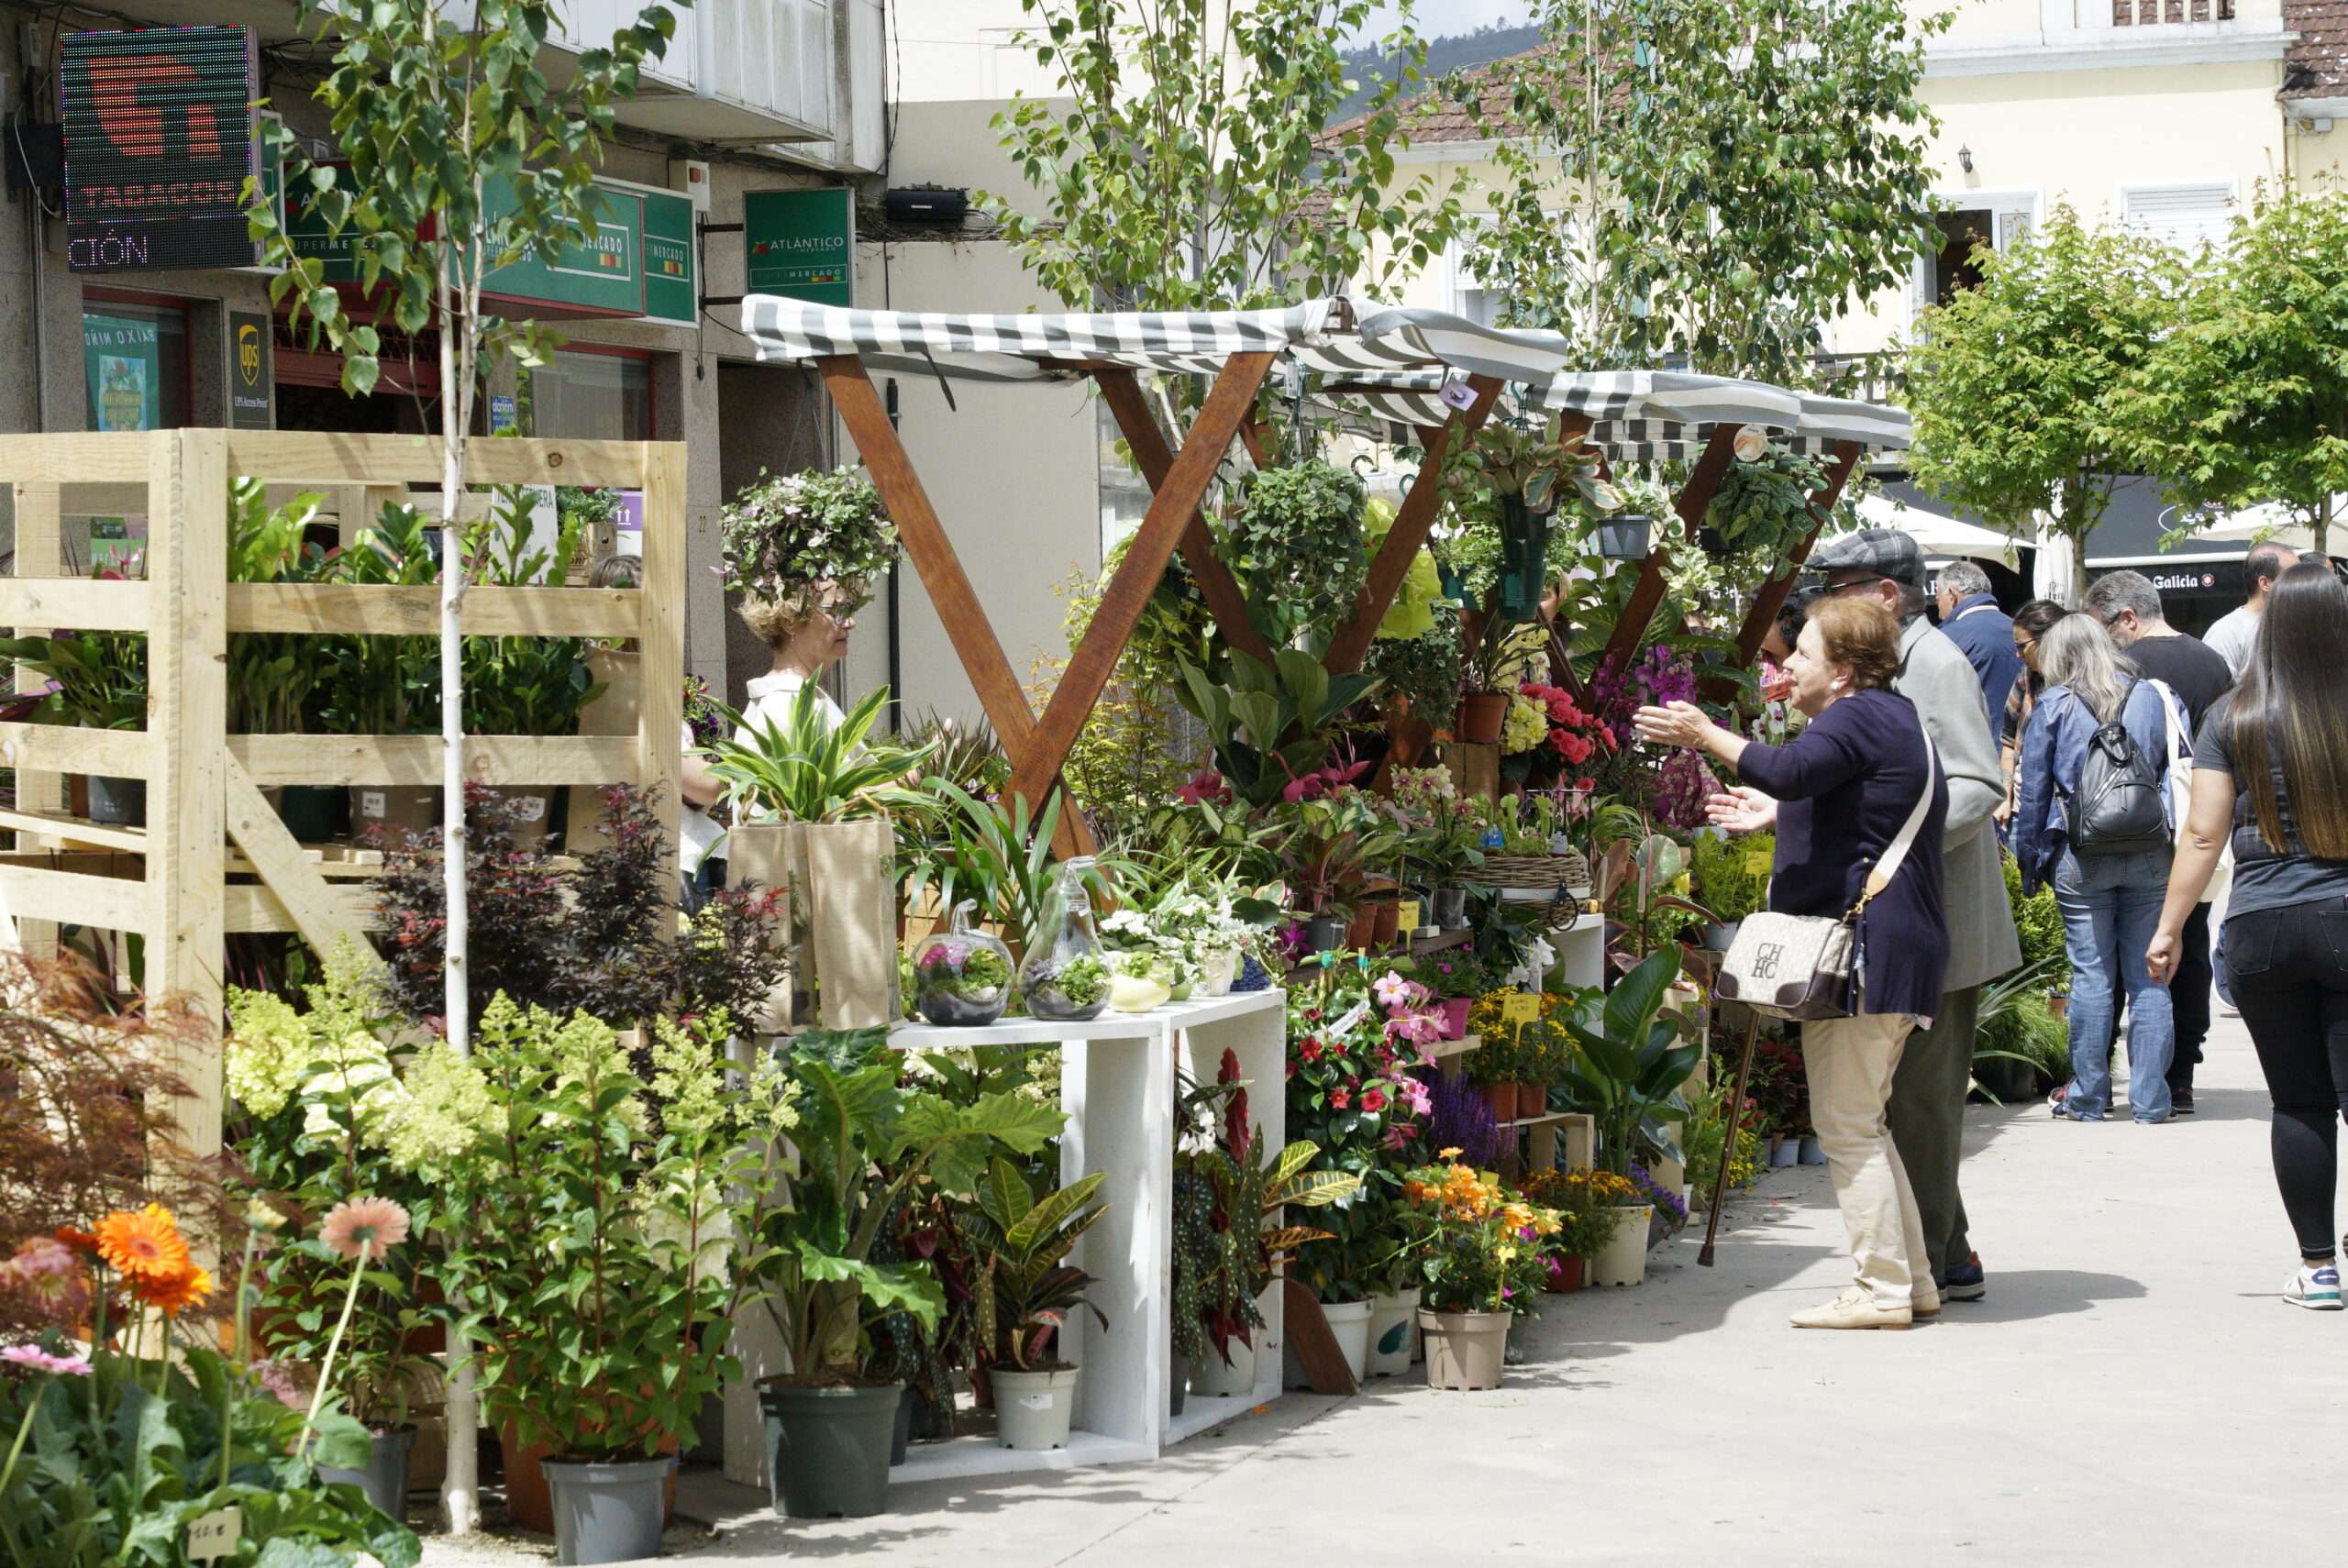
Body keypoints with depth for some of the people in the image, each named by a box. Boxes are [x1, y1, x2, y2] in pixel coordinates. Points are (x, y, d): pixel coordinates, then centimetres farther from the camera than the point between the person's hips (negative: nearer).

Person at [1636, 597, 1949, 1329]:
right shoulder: (1893, 718, 21)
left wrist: (1706, 735, -20)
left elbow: (1793, 770, -30)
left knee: (1846, 1125, -7)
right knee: (1864, 1124, 16)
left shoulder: (1858, 718, -11)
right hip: (1903, 946, 11)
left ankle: (1881, 1289, -5)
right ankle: (1912, 1280, 18)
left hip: (1862, 948, -11)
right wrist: (1779, 816, 35)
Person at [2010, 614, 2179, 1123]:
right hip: (2150, 854, 2)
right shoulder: (2153, 698, 7)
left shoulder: (2053, 707, 1)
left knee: (2092, 976, 3)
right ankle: (2149, 1099, 5)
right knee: (2148, 978, 4)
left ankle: (2087, 1096, 7)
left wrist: (2030, 862, 8)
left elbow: (2033, 794, 2)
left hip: (2082, 860, -2)